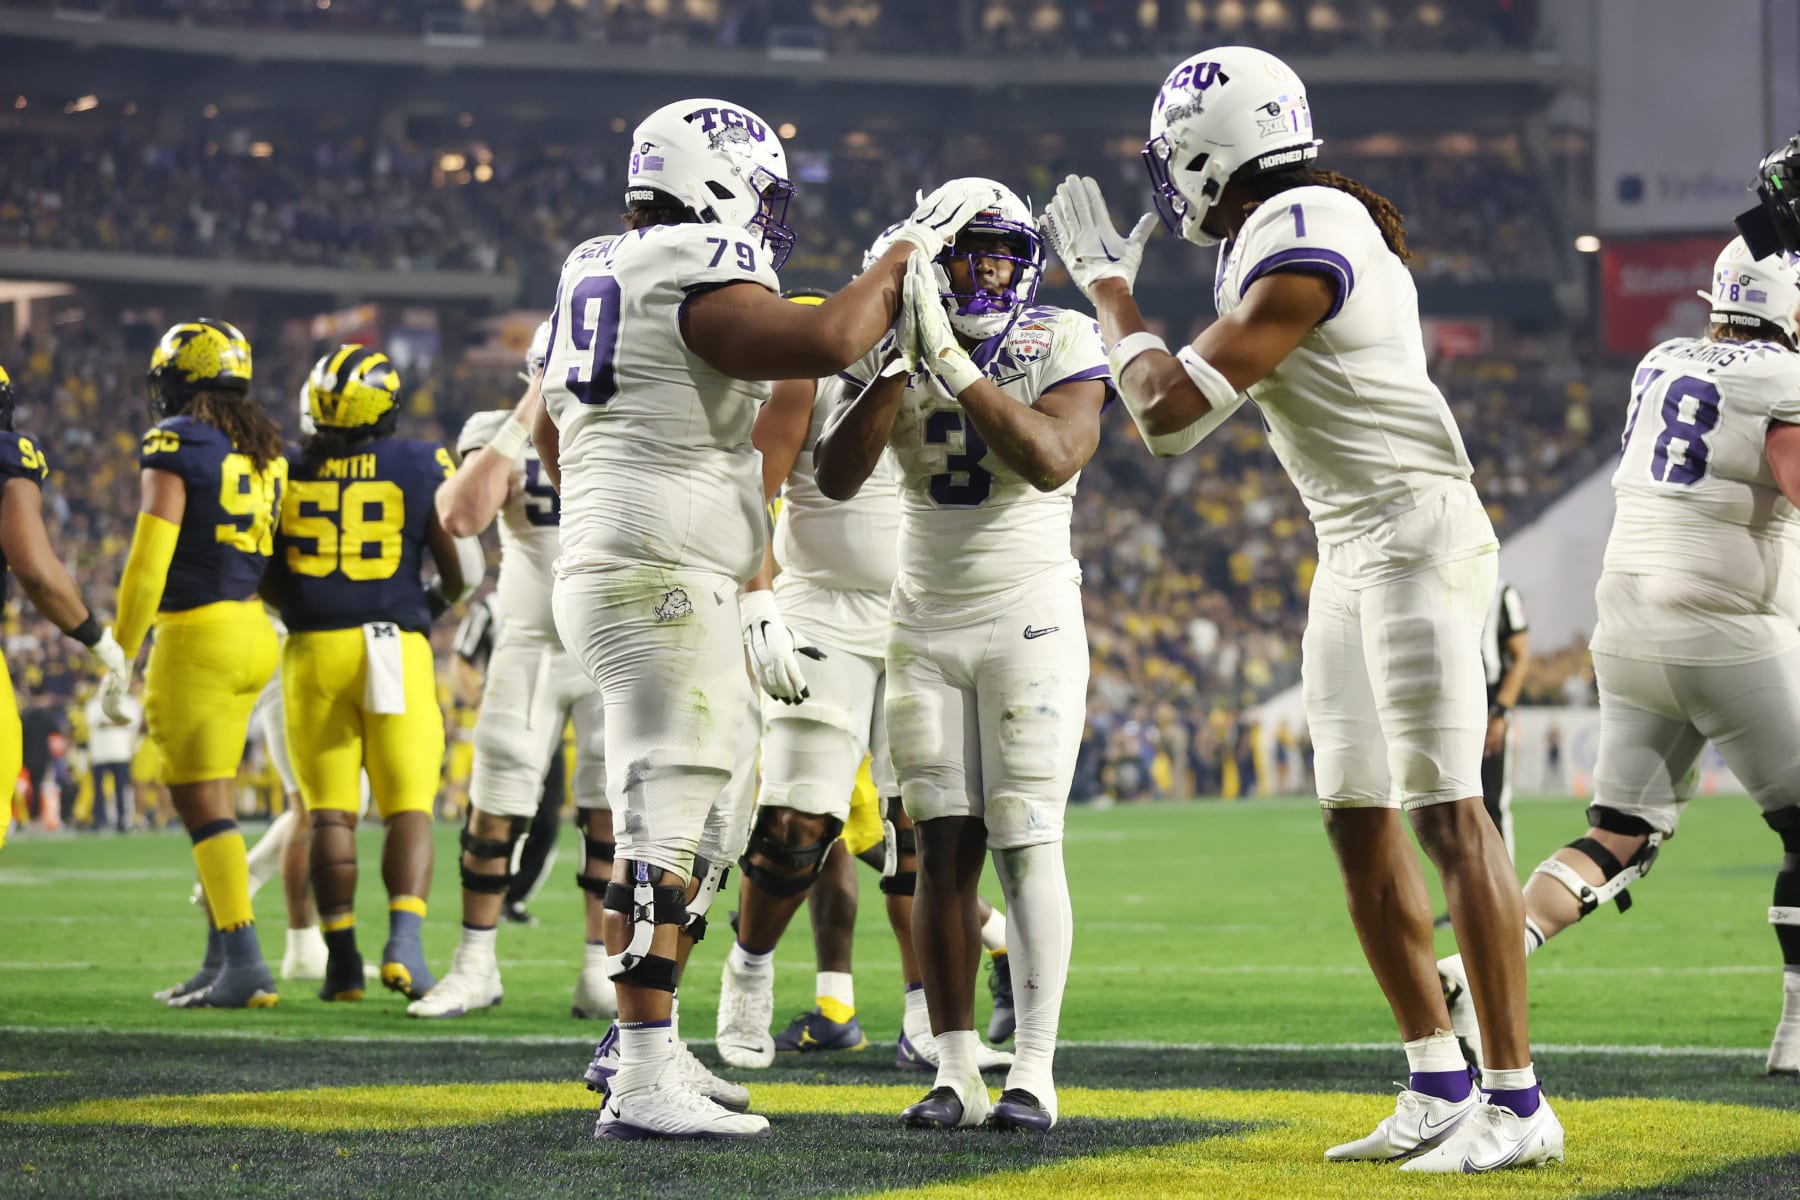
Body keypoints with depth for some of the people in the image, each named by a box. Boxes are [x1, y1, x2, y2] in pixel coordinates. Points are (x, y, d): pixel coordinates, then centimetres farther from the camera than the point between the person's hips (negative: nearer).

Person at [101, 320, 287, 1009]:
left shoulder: (175, 447, -10)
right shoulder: (265, 450, 12)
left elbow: (149, 561, -14)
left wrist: (120, 656, -10)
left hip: (197, 635, -8)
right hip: (253, 633, 8)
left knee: (204, 802, -5)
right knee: (209, 799, 15)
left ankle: (245, 965, -10)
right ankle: (222, 961, 16)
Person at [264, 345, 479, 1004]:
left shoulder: (286, 472, 3)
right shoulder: (422, 467, -1)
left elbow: (260, 575, 8)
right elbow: (464, 568, 0)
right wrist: (435, 603, 21)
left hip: (313, 650, 1)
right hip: (396, 648, -1)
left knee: (330, 813, 6)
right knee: (409, 808, 3)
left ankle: (341, 959, 1)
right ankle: (404, 938, -16)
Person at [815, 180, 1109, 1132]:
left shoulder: (1063, 345, -6)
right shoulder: (889, 352, 2)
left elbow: (1051, 460, -24)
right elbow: (835, 479, -12)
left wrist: (953, 364, -27)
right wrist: (898, 357, -21)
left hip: (1029, 619, -3)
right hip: (925, 623, 3)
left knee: (1024, 846, -7)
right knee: (944, 846, 1)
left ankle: (1034, 1072, -5)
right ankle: (955, 1071, 4)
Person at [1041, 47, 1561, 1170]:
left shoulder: (1298, 258, -19)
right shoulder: (1318, 228, 12)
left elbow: (1169, 411, -17)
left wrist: (1110, 286, -4)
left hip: (1412, 533, -10)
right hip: (1352, 546, 10)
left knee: (1447, 812, -11)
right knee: (1359, 818, 10)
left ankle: (1517, 1100, -10)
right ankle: (1440, 1085, 15)